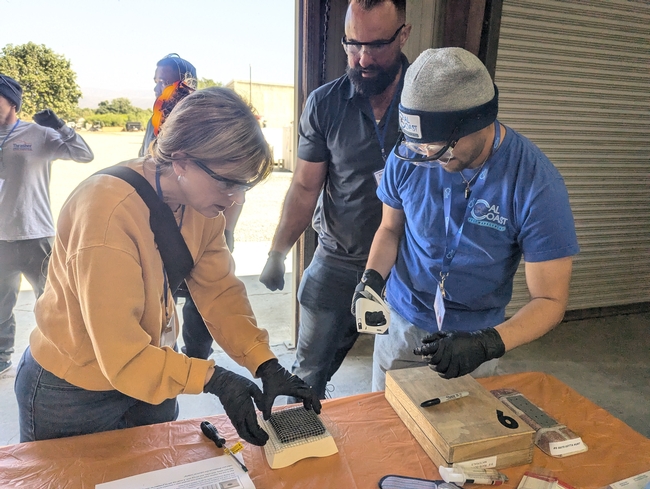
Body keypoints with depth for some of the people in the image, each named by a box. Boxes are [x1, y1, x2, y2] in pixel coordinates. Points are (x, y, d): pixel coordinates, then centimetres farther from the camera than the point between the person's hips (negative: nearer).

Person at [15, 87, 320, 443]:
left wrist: (266, 365, -20)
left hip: (150, 375, 6)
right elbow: (122, 356, -30)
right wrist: (215, 380, -30)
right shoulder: (109, 213, -33)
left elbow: (219, 290, -11)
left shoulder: (199, 201, -12)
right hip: (72, 397, -6)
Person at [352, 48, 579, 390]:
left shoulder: (537, 183, -23)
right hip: (402, 322, 2)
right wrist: (372, 278, -17)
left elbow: (550, 301, -18)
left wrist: (488, 344, -35)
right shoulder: (406, 157, -15)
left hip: (476, 336, -2)